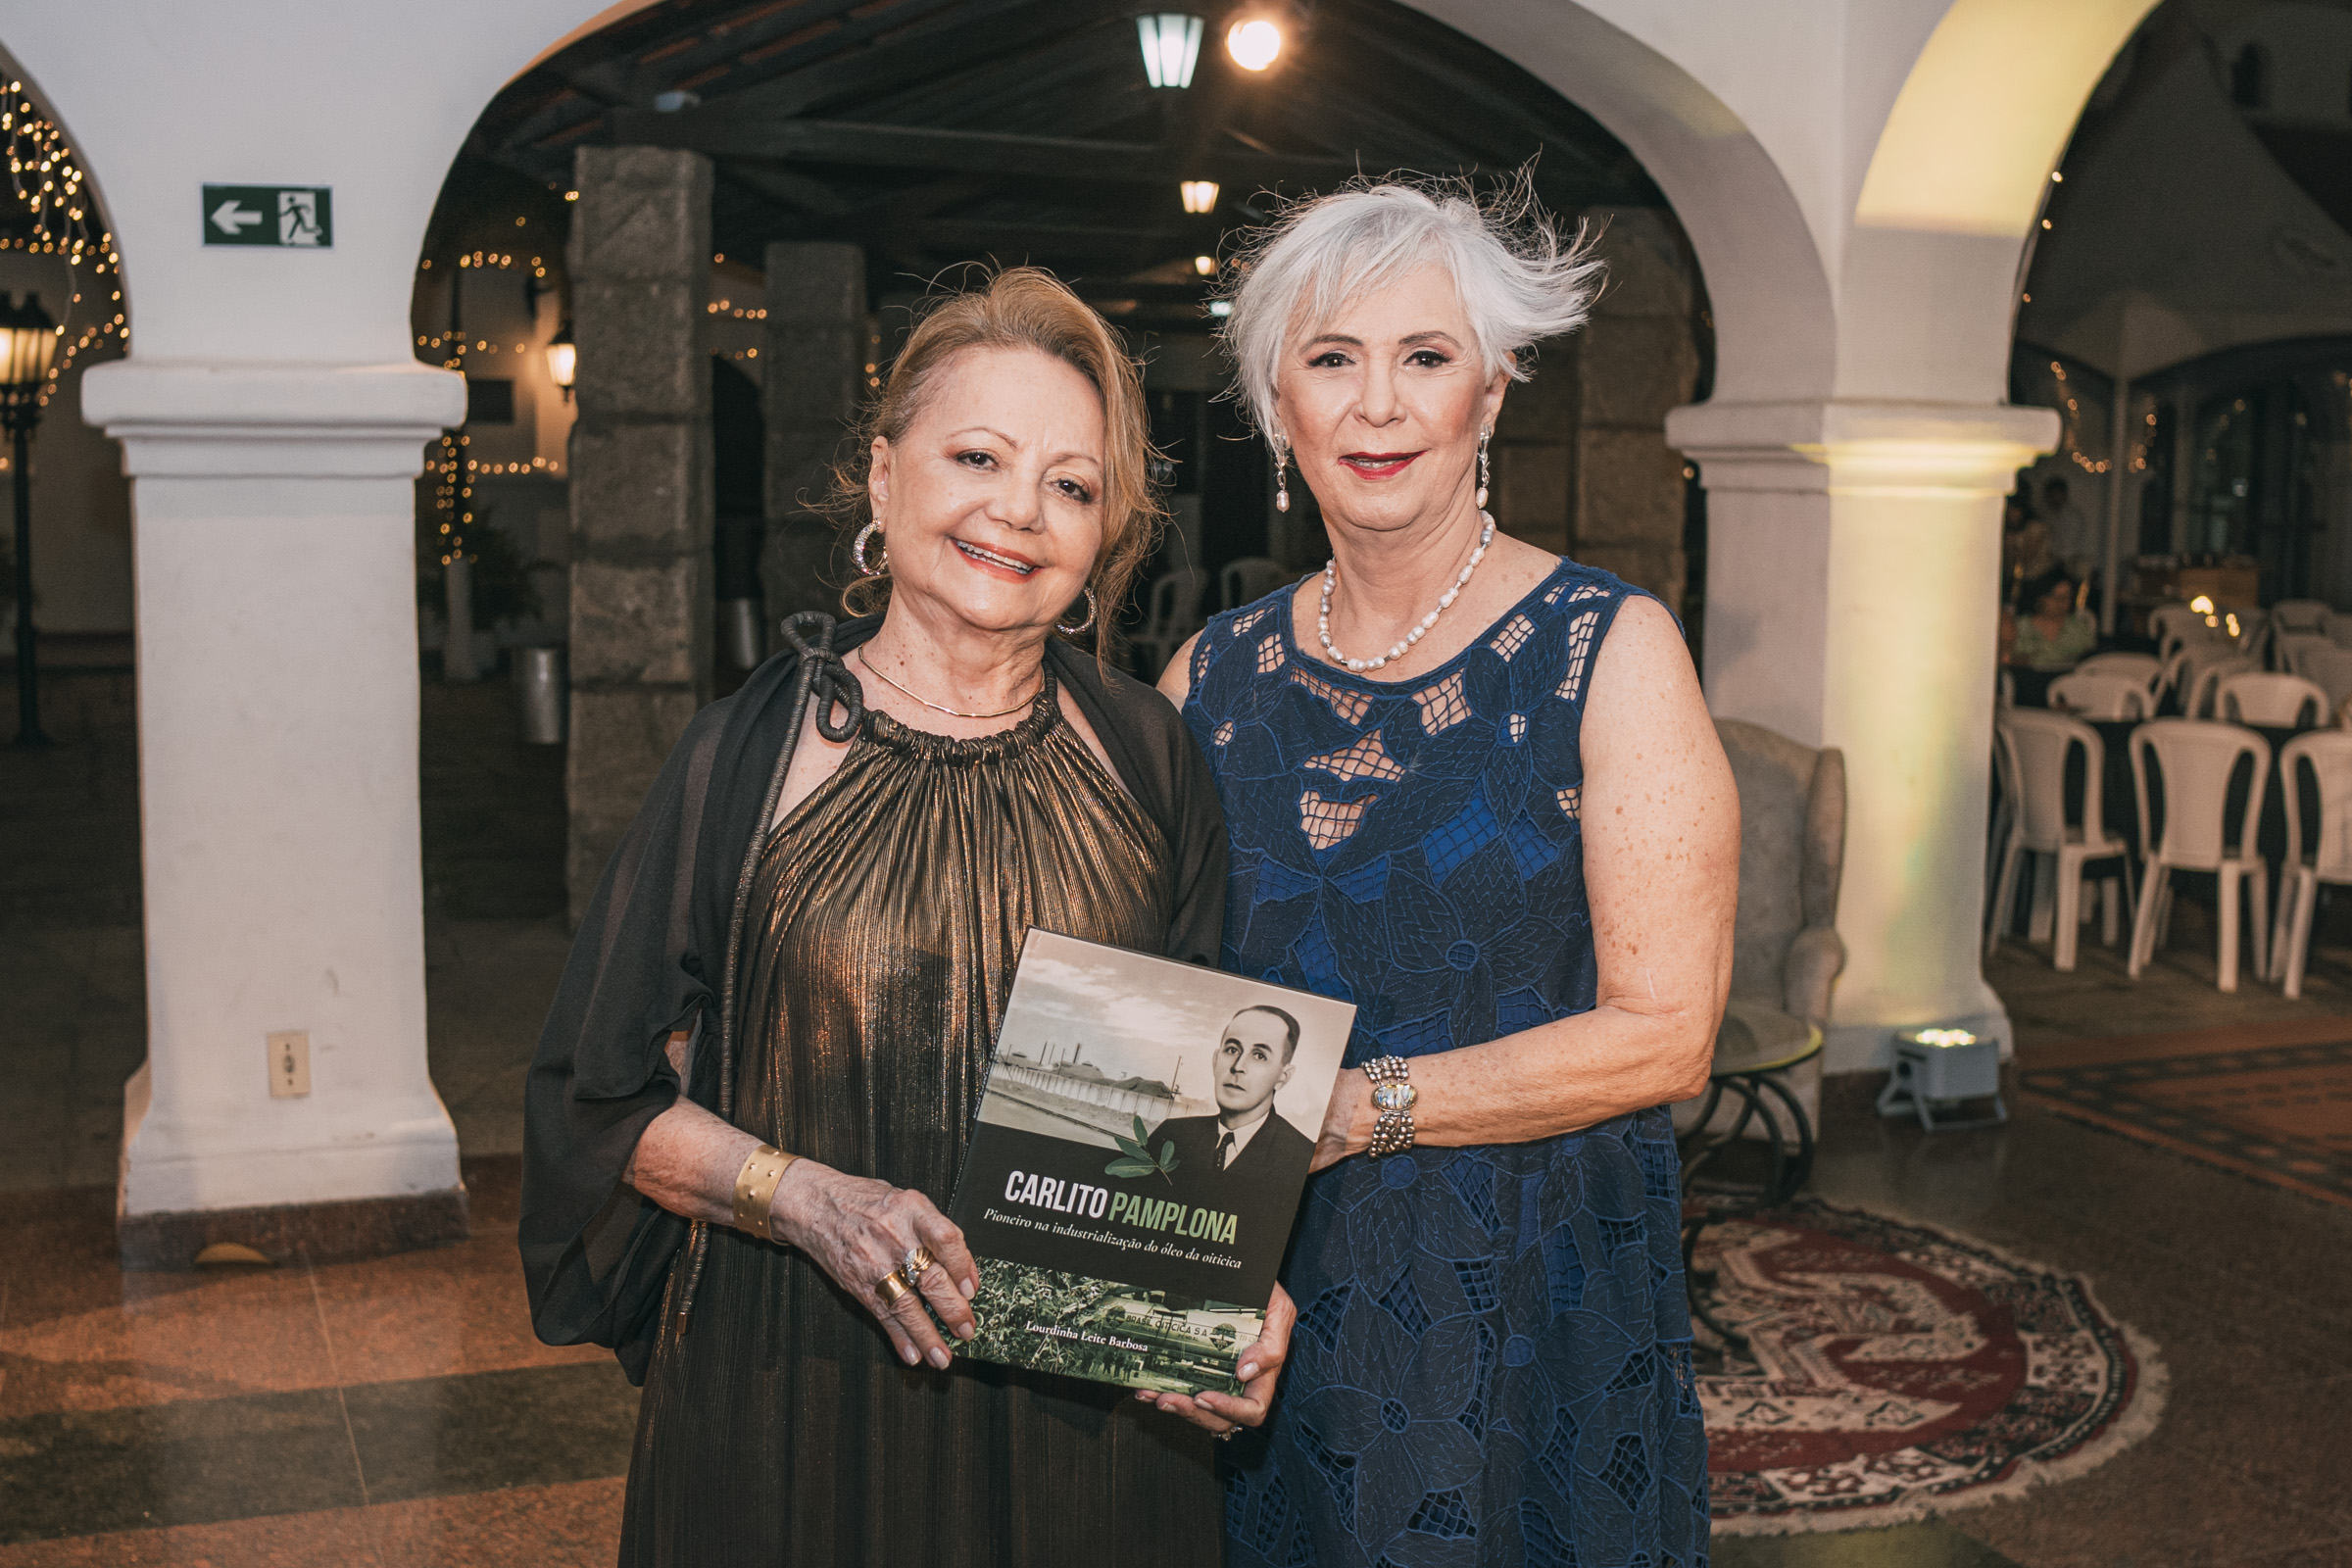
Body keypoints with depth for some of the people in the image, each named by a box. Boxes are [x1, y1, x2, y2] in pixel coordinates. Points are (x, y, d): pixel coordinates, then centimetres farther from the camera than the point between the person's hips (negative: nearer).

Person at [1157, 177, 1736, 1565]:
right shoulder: (1213, 678, 4)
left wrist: (1349, 1106, -19)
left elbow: (1662, 1034, -12)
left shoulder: (1609, 649, -7)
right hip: (1275, 1318, 3)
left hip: (1538, 1326, -3)